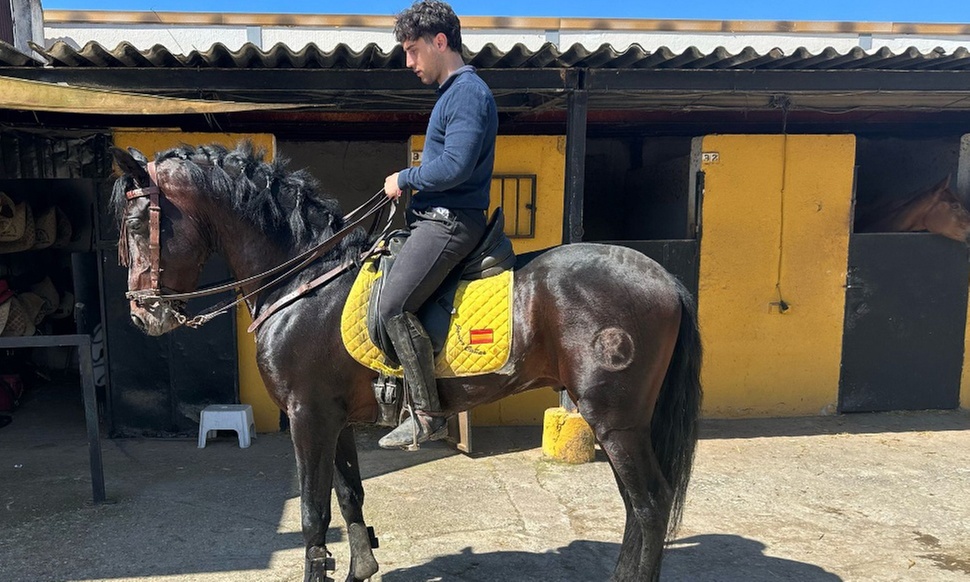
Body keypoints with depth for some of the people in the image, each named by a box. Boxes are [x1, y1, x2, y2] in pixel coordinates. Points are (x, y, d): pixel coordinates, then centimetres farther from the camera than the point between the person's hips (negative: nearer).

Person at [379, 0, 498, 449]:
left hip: (450, 222, -11)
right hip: (436, 217, 11)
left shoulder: (468, 93, -13)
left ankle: (428, 417, -10)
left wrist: (404, 180, -10)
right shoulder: (453, 92, 20)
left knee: (394, 306, -19)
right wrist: (410, 183, 10)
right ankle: (400, 380, 26)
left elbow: (455, 166, -24)